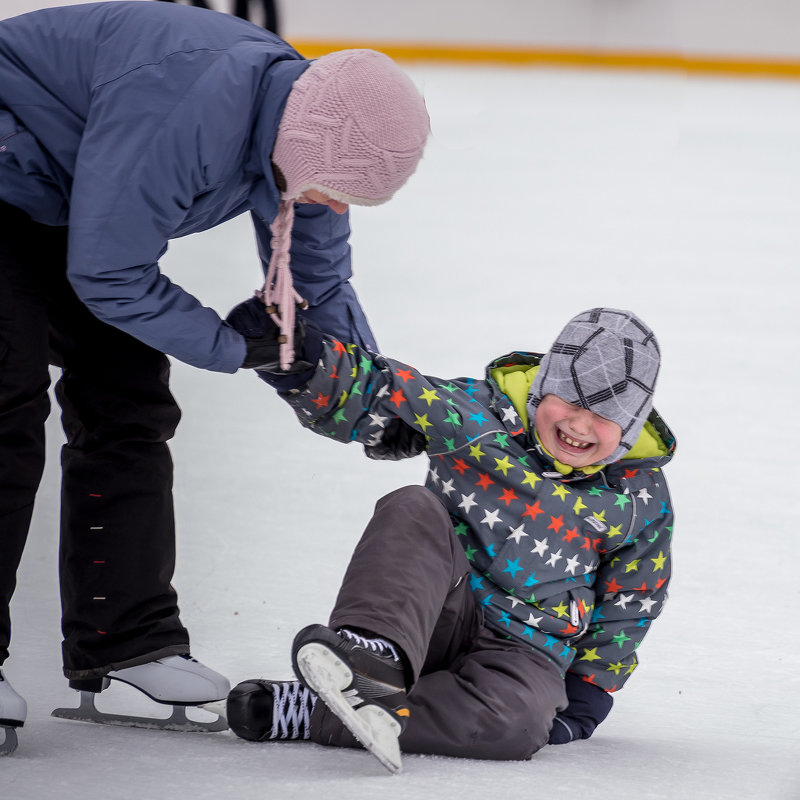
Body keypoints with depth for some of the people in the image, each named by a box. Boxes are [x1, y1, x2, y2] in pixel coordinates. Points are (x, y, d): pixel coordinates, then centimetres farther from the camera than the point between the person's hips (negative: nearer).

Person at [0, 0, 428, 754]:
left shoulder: (306, 130, -10)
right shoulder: (184, 112, -38)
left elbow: (319, 283, 6)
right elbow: (108, 275, -30)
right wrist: (226, 348, -20)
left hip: (77, 206, 9)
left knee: (128, 403, 5)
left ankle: (126, 635, 12)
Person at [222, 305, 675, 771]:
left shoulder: (640, 494, 0)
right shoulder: (483, 413, -4)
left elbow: (631, 599, 12)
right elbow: (370, 393, -9)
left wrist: (592, 685, 4)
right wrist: (296, 352, -27)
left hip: (524, 648, 0)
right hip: (435, 612, 0)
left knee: (517, 720, -38)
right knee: (413, 509, -30)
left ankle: (308, 712, -38)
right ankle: (378, 655, -56)